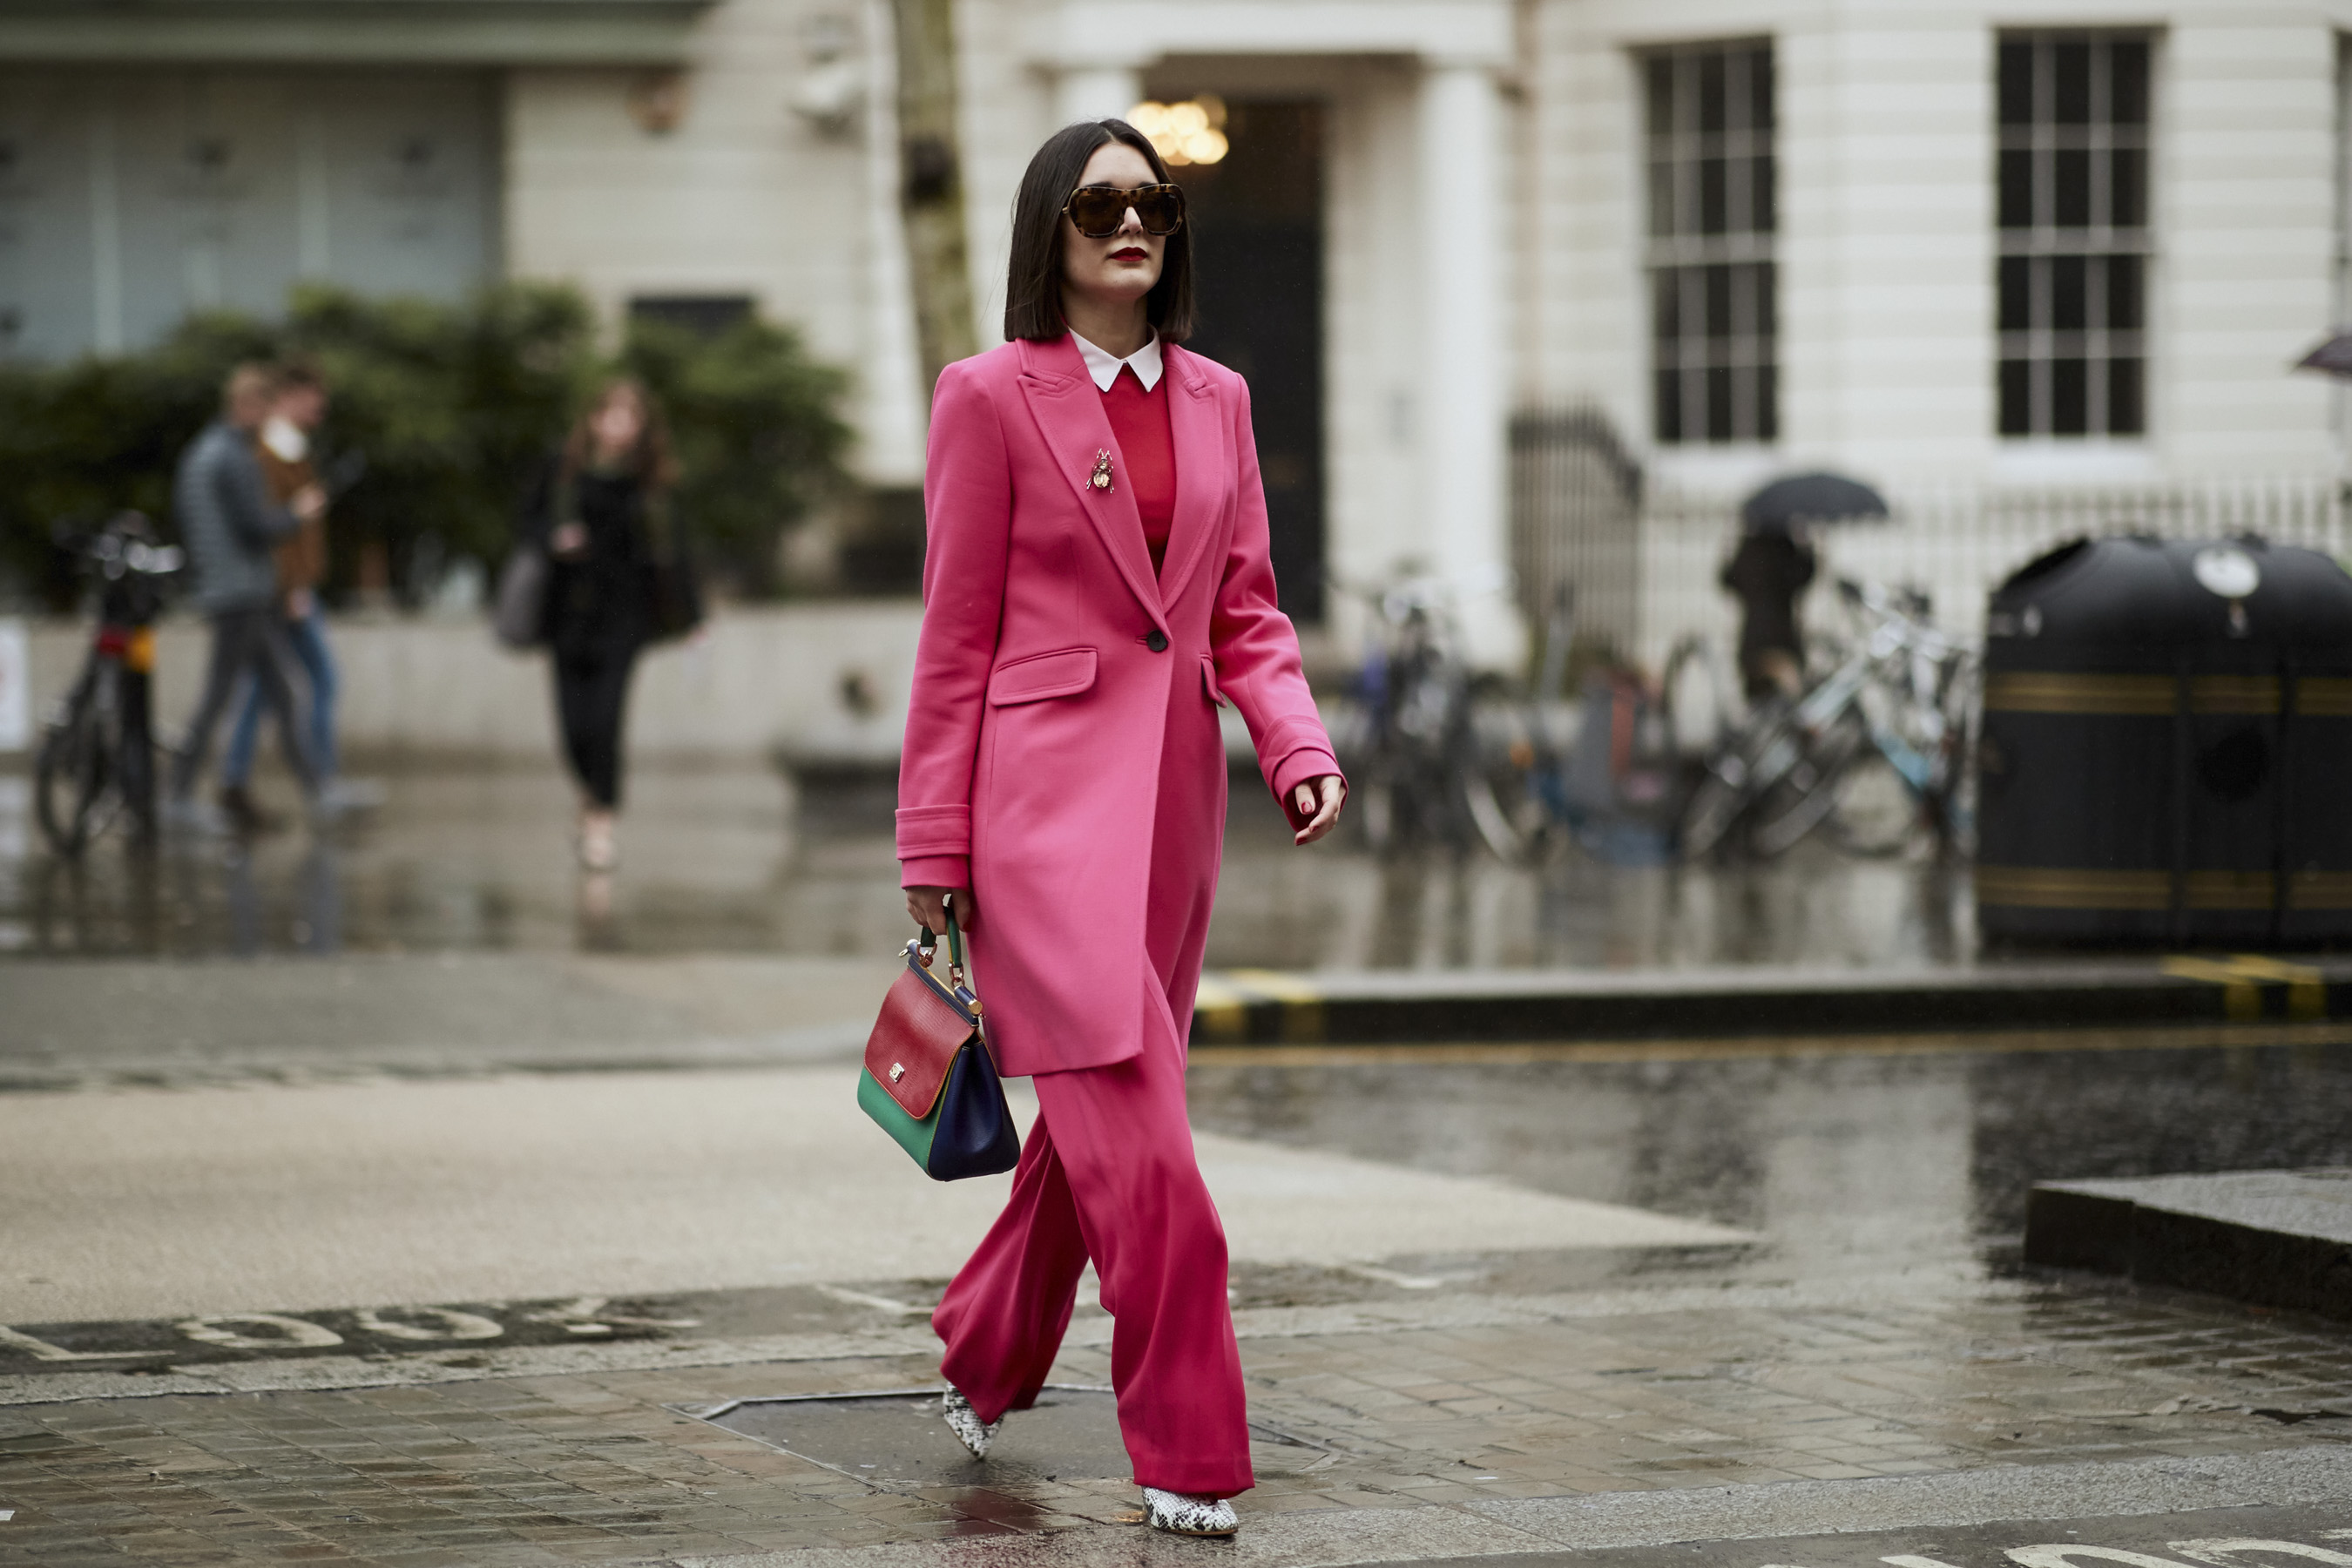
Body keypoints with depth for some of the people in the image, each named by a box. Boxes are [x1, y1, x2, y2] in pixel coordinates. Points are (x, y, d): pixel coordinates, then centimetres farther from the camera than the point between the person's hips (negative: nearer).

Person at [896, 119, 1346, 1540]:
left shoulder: (1218, 400, 13)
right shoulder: (993, 396, -3)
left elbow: (1246, 612, 13)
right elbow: (956, 636, -3)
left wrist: (1300, 747, -5)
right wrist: (935, 847, -4)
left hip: (1177, 786, 6)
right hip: (1048, 787, -6)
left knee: (1105, 1122, 13)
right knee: (1139, 1132, -14)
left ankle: (986, 1357, 35)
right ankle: (1189, 1458, -9)